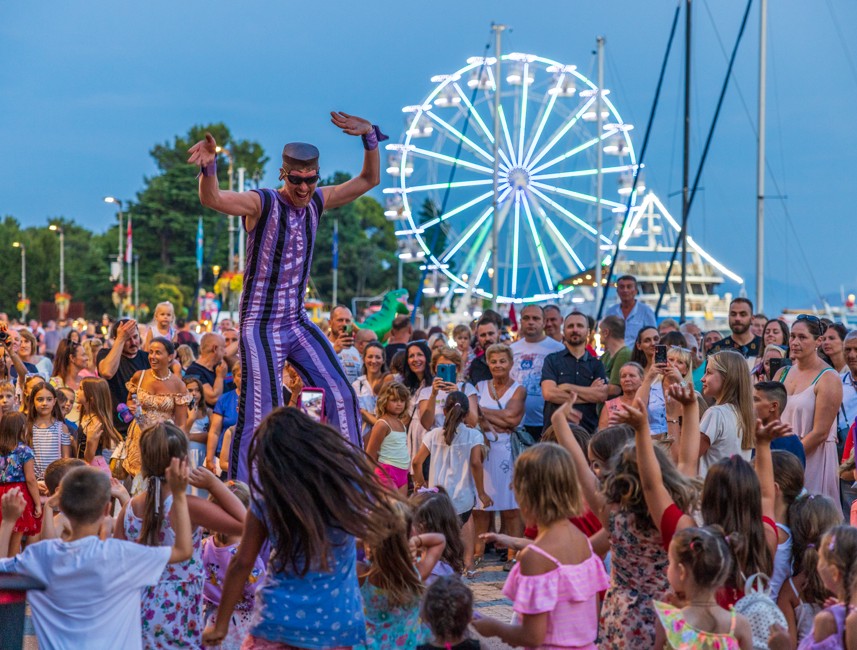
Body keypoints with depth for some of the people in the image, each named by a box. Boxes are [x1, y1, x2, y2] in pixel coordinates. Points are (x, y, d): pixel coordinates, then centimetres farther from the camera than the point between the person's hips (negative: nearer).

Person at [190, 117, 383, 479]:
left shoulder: (317, 202, 5)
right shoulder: (261, 203, -12)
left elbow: (369, 180, 15)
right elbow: (211, 199, -29)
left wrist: (370, 137, -1)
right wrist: (208, 165, -49)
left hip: (298, 323, 6)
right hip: (261, 327, -6)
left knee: (342, 397, 3)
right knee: (261, 412, -12)